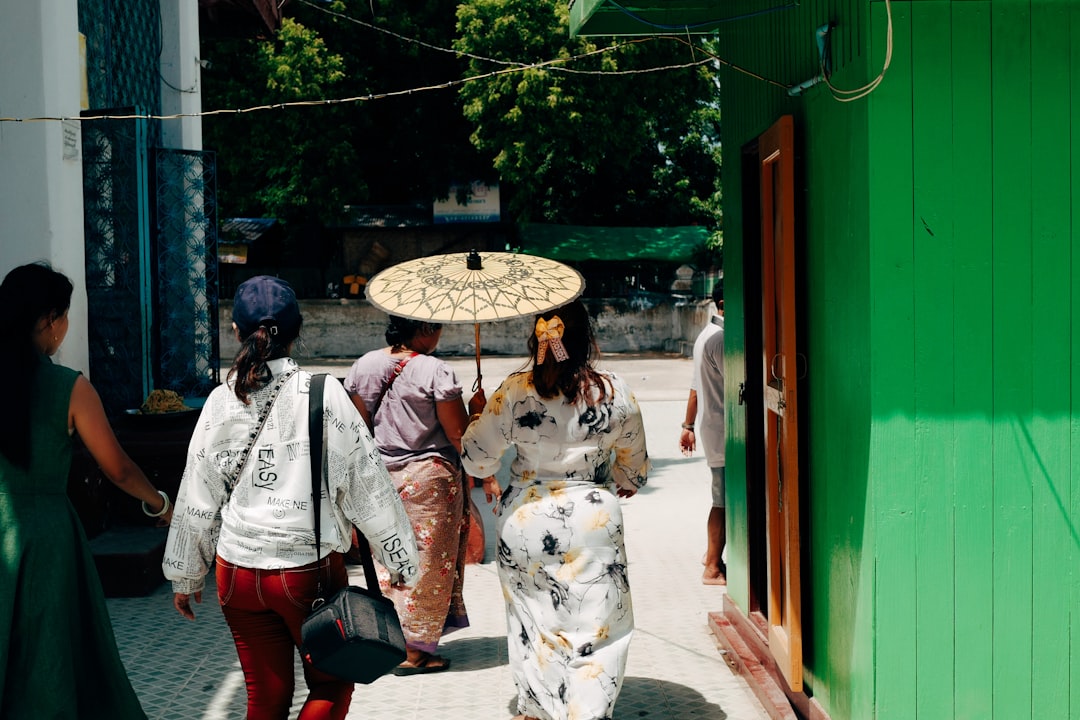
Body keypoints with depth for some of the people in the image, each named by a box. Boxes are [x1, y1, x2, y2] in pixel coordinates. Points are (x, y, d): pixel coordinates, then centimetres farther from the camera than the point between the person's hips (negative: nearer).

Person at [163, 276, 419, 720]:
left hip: (237, 571, 3)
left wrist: (185, 577, 18)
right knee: (332, 684, 15)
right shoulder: (324, 395, -10)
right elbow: (367, 484, -6)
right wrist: (398, 558, 4)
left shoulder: (221, 402, -1)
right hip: (310, 569, -3)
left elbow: (196, 499, 6)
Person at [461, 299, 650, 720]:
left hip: (526, 519, 1)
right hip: (593, 521, -1)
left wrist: (488, 479, 20)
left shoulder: (515, 392, -11)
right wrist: (624, 484, 30)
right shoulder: (615, 392, -5)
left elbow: (476, 453, -2)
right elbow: (635, 460, 9)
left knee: (532, 619, 18)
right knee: (596, 626, 6)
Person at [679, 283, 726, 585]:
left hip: (711, 425, 10)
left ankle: (711, 554, 29)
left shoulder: (707, 334, 16)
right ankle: (713, 568, 3)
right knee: (724, 500, -4)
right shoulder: (720, 338, -17)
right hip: (723, 429, -10)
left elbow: (696, 386, 20)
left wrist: (688, 425, 23)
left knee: (723, 497, 19)